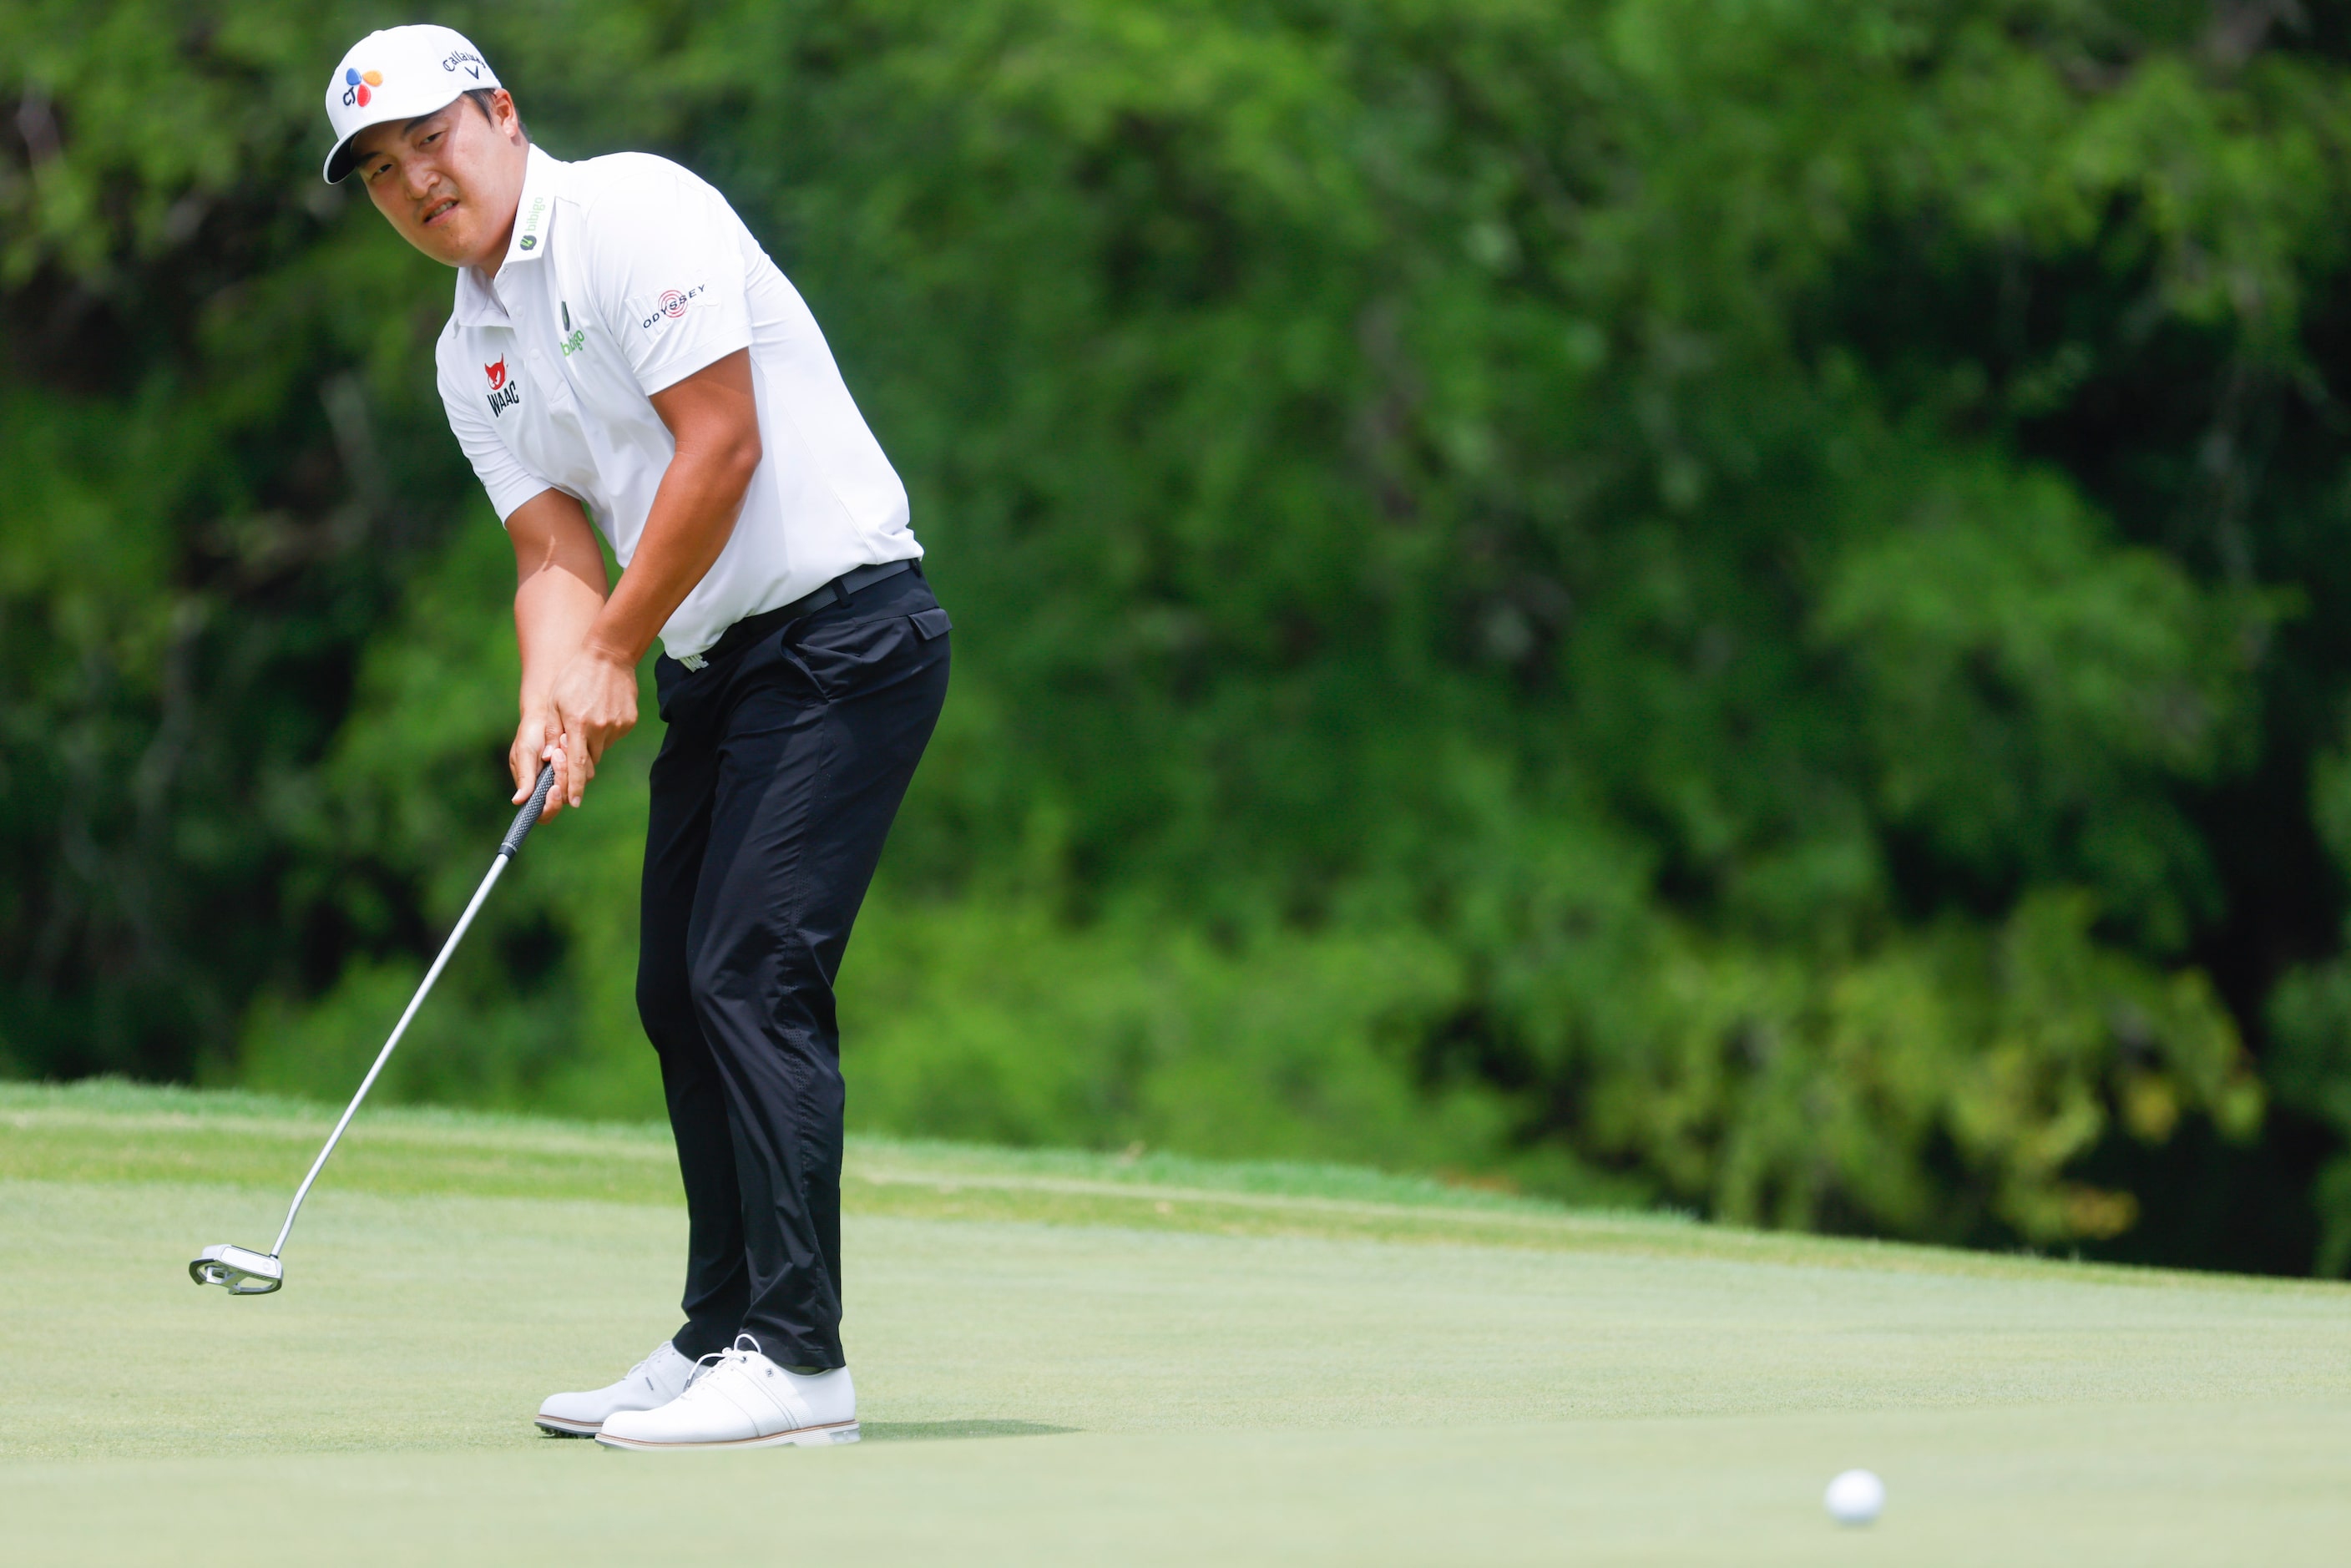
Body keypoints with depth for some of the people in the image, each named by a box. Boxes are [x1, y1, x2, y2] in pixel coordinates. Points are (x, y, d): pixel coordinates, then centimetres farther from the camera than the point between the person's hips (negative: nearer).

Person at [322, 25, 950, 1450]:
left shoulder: (633, 213, -11)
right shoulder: (471, 357, 14)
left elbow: (723, 441, -17)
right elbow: (556, 552, 10)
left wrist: (618, 651, -11)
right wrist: (550, 703, -11)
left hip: (843, 627, -9)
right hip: (719, 668, 9)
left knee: (753, 971, -16)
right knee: (681, 993, 9)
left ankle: (799, 1359, -17)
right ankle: (723, 1337, 18)